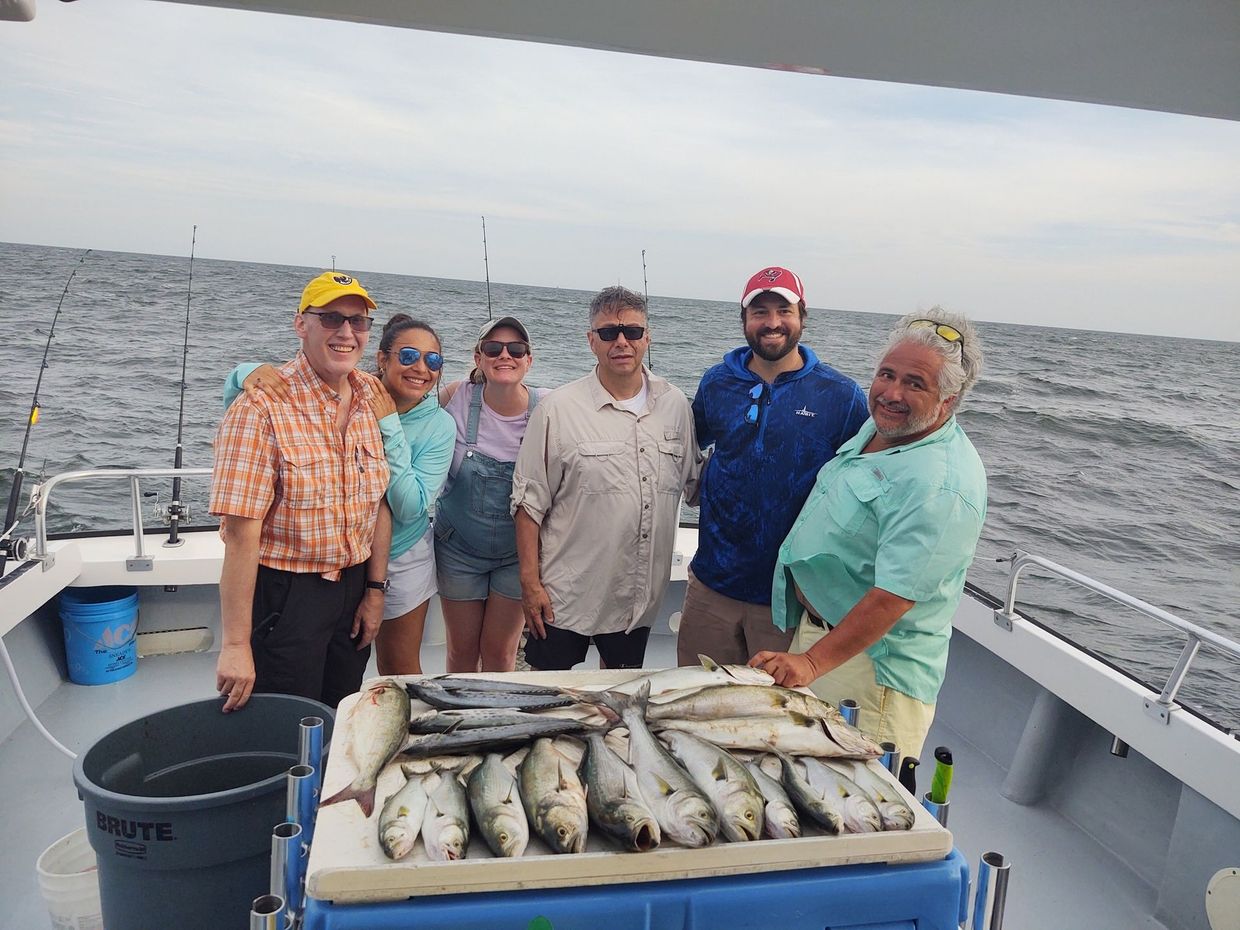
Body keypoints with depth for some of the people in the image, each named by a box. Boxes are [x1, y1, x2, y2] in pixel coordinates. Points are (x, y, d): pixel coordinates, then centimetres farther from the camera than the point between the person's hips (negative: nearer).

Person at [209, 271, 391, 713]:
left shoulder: (372, 397, 0)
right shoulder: (262, 408, -19)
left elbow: (379, 501, 6)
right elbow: (240, 532, -22)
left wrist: (375, 590, 5)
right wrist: (235, 645, -21)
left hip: (353, 587, 6)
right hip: (284, 596, -6)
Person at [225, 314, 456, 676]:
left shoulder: (440, 425, -14)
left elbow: (410, 507, -24)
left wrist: (390, 428, -28)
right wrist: (250, 374, -39)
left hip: (402, 561, 0)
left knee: (400, 670, 19)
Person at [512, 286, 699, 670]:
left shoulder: (674, 405, 3)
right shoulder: (559, 408, -9)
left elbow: (697, 482, 14)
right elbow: (529, 503, -7)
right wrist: (530, 583, -10)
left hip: (640, 598, 4)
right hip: (565, 596, -3)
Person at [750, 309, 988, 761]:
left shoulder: (943, 485, -26)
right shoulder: (879, 426, 3)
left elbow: (893, 597, -29)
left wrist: (812, 663, -28)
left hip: (871, 661, -9)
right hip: (812, 627, 9)